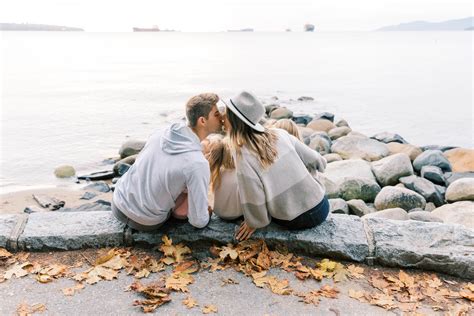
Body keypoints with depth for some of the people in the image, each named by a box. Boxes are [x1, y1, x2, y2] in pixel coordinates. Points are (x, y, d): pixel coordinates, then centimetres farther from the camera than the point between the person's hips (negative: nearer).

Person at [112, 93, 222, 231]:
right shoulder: (197, 163, -25)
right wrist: (206, 214, 5)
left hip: (118, 203, 5)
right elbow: (198, 221, -20)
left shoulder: (160, 134, -7)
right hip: (144, 222, -5)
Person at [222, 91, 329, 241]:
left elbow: (253, 196, -18)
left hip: (294, 222, -2)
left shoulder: (243, 155, -15)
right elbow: (317, 161, 1)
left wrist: (254, 223, 2)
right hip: (321, 208, 3)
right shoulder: (279, 134, -5)